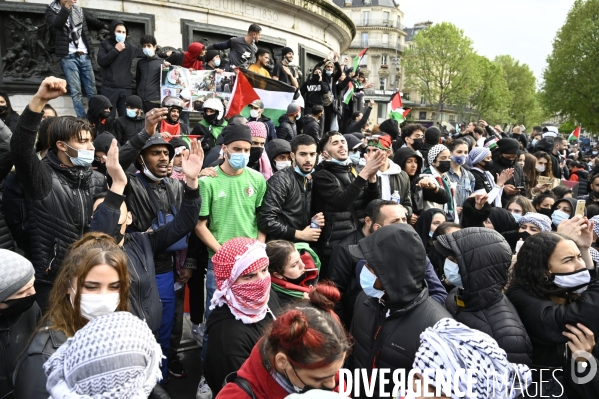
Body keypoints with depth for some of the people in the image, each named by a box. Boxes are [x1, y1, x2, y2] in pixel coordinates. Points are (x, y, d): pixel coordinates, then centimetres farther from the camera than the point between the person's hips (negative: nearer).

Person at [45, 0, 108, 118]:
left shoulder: (79, 10, 15)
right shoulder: (51, 10, 2)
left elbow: (94, 21, 29)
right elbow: (56, 23, -20)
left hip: (84, 56, 4)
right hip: (68, 57, -4)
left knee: (92, 90, 2)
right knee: (76, 92, -7)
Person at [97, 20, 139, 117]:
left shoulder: (131, 47, 12)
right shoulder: (105, 44, 8)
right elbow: (101, 61, -4)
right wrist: (115, 50, -7)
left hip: (126, 88, 2)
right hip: (109, 87, -2)